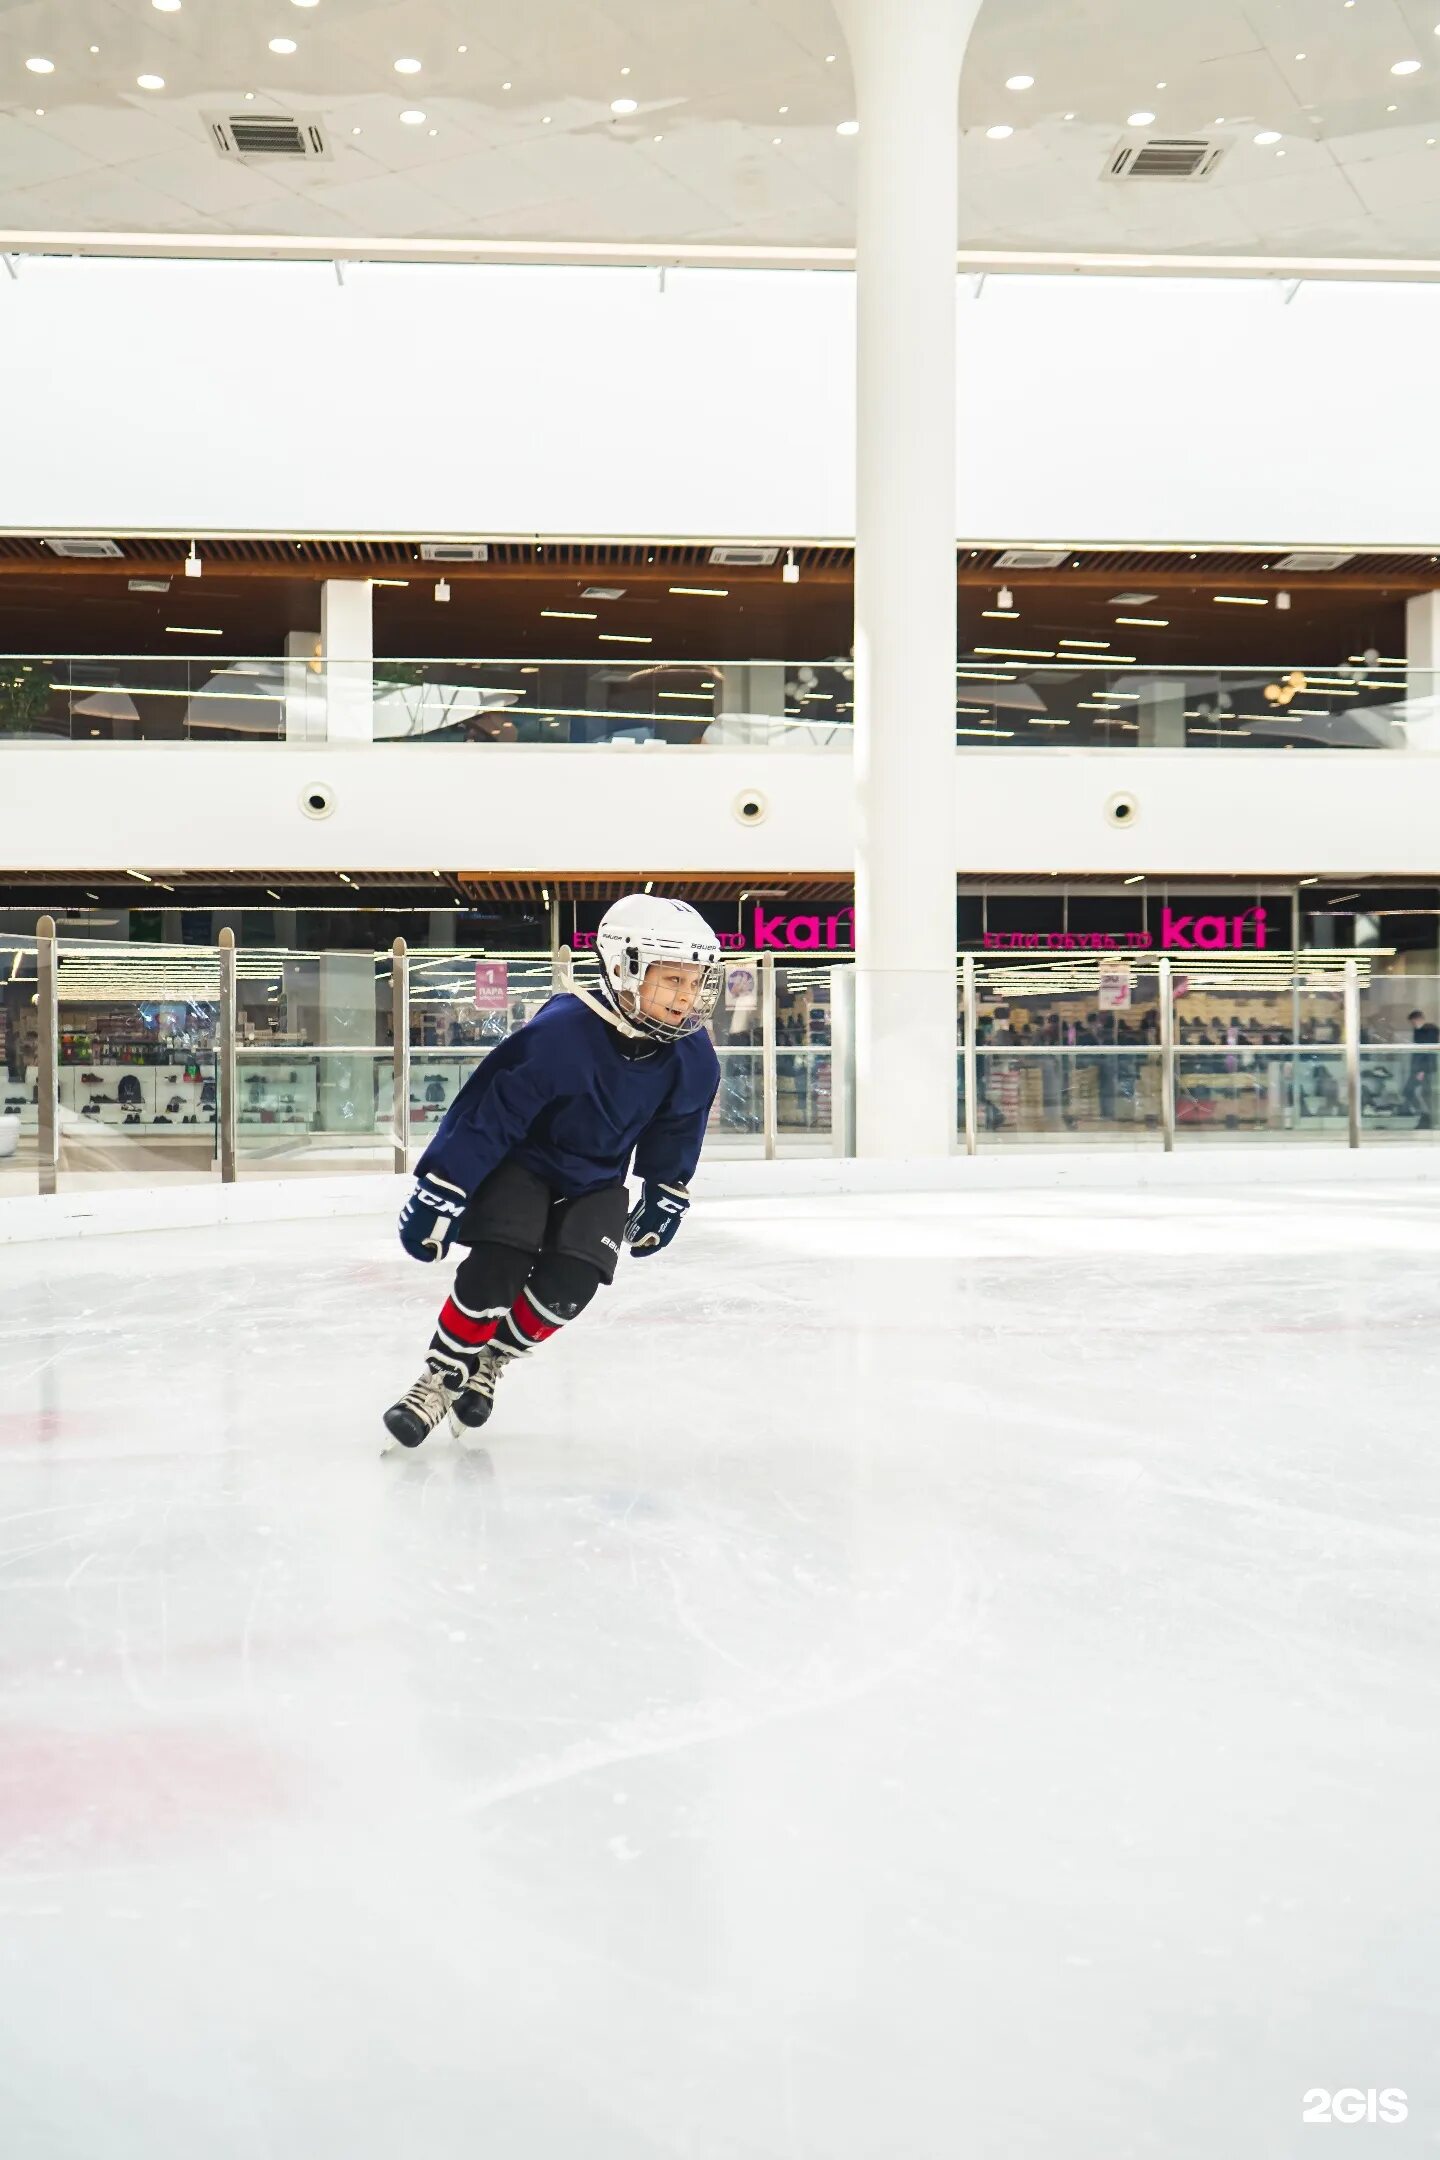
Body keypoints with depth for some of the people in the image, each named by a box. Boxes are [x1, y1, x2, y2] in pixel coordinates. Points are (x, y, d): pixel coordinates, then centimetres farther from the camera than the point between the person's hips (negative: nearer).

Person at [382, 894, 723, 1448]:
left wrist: (664, 1198, 15)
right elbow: (490, 1111, -26)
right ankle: (441, 1377, -3)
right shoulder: (562, 1031, -31)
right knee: (497, 1265, -23)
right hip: (521, 1163, -4)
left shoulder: (694, 1060, -14)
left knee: (569, 1283, -17)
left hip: (596, 1183, 4)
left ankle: (488, 1363, 8)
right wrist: (437, 1194, -25)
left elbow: (674, 1135, 8)